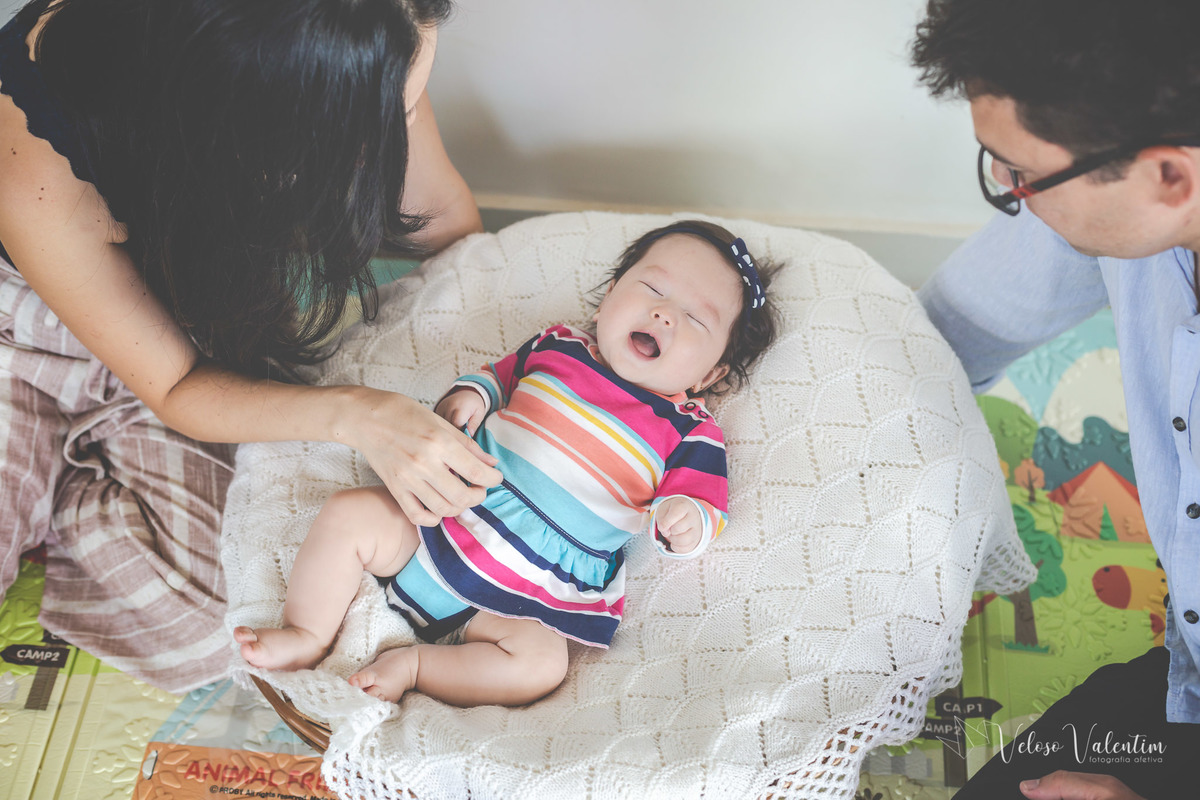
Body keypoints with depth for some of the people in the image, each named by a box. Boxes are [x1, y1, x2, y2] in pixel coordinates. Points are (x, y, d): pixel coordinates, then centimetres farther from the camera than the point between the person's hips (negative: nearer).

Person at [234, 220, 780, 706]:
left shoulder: (690, 432, -1)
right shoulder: (557, 347, 8)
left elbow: (701, 501, -1)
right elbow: (503, 372, 22)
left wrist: (686, 520, -24)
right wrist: (470, 394, 2)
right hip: (444, 518, 3)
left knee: (539, 665, -27)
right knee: (350, 514, -9)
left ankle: (415, 666, -10)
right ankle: (307, 638, 5)